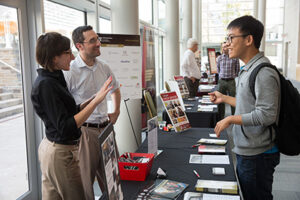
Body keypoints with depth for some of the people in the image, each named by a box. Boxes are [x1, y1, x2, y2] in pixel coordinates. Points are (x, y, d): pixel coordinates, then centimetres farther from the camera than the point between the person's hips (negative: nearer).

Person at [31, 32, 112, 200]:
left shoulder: (54, 79, 7)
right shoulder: (46, 84, -22)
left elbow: (70, 112, 11)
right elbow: (65, 127, -25)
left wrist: (95, 98, 1)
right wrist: (95, 101, -27)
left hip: (52, 147, 9)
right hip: (60, 153, -9)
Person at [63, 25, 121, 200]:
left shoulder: (104, 67, 5)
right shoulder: (70, 72, -15)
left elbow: (115, 89, 24)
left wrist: (116, 112, 16)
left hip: (105, 127, 6)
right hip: (84, 131, -6)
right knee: (85, 177, 6)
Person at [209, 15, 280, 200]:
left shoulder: (264, 73, -21)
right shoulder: (248, 70, 11)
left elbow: (266, 115, -26)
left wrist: (231, 119, -20)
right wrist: (224, 98, 22)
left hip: (257, 155, -10)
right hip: (247, 151, 10)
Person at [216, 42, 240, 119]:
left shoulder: (235, 58, -1)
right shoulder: (219, 58, 6)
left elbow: (237, 69, 9)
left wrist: (232, 76, 11)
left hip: (231, 81, -2)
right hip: (221, 81, 2)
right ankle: (221, 118, 13)